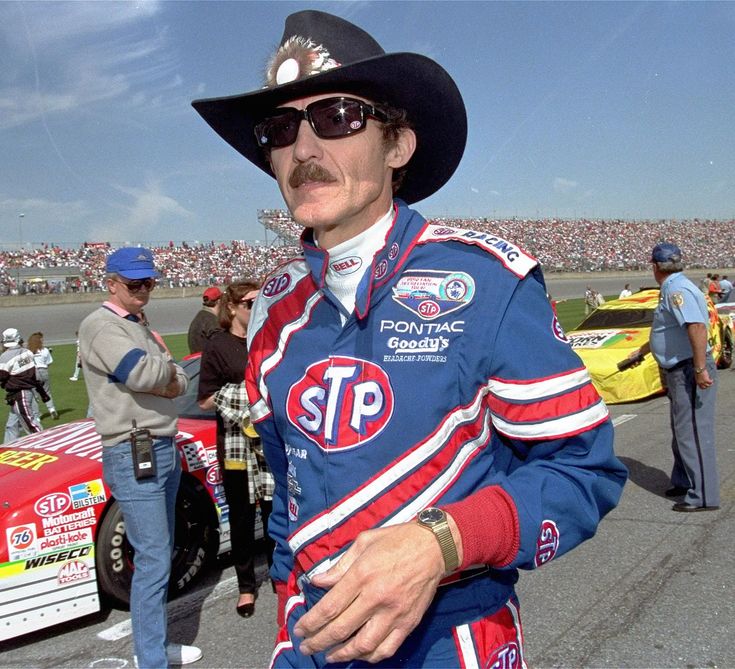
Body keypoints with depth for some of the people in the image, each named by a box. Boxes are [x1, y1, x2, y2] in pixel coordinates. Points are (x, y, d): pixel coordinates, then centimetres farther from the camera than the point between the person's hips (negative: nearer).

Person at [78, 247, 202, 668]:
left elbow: (180, 382, 13)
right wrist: (167, 369, -4)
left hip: (165, 449, 9)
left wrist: (165, 379, -9)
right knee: (153, 561, -9)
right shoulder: (101, 326, -10)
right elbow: (143, 375, -25)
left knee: (161, 555, 15)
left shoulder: (140, 326, 18)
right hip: (134, 455, -9)